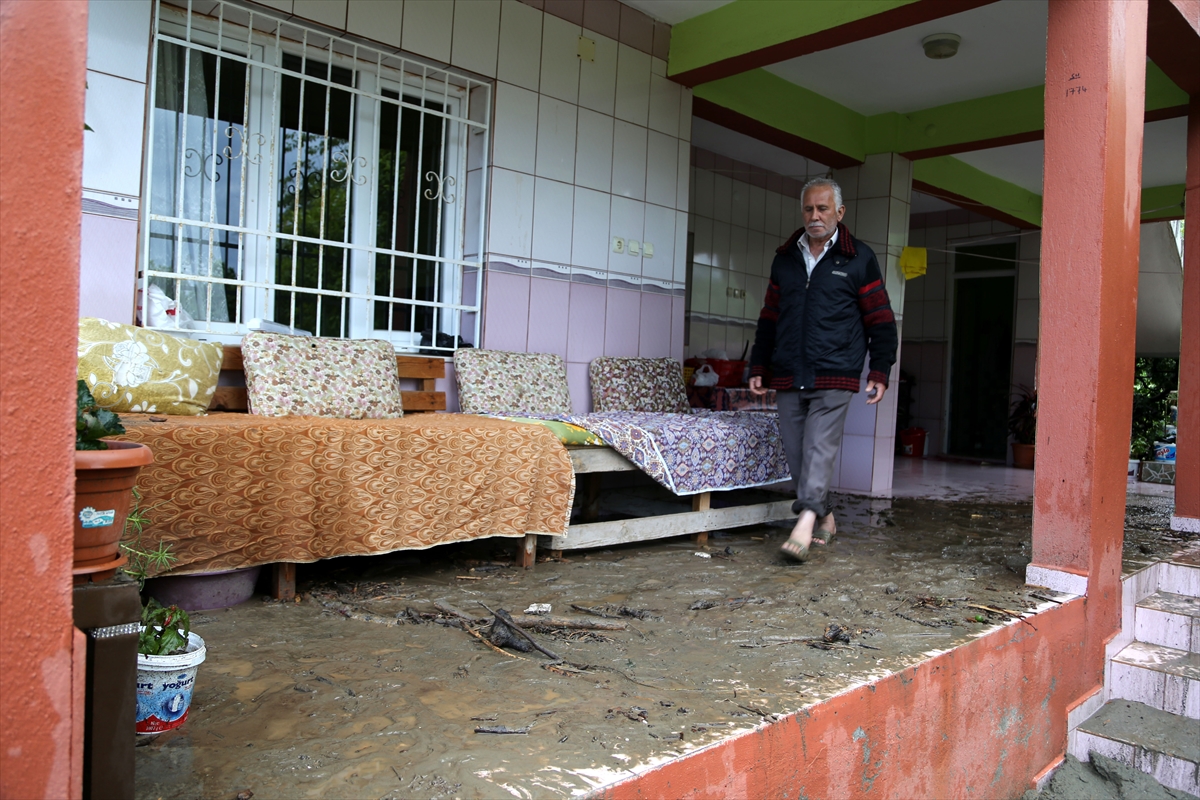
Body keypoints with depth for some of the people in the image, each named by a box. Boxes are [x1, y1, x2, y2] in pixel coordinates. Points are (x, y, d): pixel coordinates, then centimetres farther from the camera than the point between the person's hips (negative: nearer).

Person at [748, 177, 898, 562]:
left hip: (834, 377, -4)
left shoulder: (859, 259, 4)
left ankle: (805, 524, -16)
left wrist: (879, 372, -2)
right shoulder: (785, 259, 16)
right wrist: (758, 367, 15)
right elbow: (768, 318, 19)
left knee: (820, 449, -13)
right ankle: (824, 518, 19)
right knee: (796, 453, 5)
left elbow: (881, 321, 4)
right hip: (788, 376, 5)